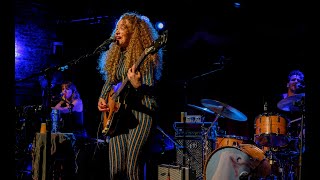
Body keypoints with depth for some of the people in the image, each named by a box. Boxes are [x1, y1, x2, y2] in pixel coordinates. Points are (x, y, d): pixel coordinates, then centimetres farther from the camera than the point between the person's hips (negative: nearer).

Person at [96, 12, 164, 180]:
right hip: (118, 114, 6)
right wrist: (102, 99, 10)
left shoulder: (145, 56, -4)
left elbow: (151, 89, -12)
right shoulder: (115, 55, 16)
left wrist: (137, 85, -33)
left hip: (141, 112, -6)